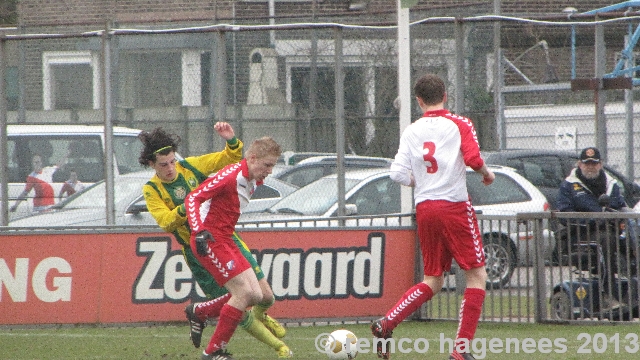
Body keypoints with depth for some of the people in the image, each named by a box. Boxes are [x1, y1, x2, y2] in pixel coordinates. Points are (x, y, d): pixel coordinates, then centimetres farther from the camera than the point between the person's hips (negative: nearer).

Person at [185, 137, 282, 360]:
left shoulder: (254, 181, 10)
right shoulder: (230, 176, -18)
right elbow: (193, 198, -20)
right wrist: (199, 232, -31)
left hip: (225, 240, 10)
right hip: (210, 241, -10)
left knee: (258, 296, 3)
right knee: (245, 293, -17)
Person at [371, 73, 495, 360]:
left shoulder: (411, 131, 7)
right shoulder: (459, 125, -3)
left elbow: (398, 173, -1)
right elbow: (473, 159, -16)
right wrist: (487, 174, 4)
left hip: (424, 208, 5)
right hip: (455, 206, -5)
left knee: (432, 281, 15)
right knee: (477, 275, 3)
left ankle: (386, 324, -3)